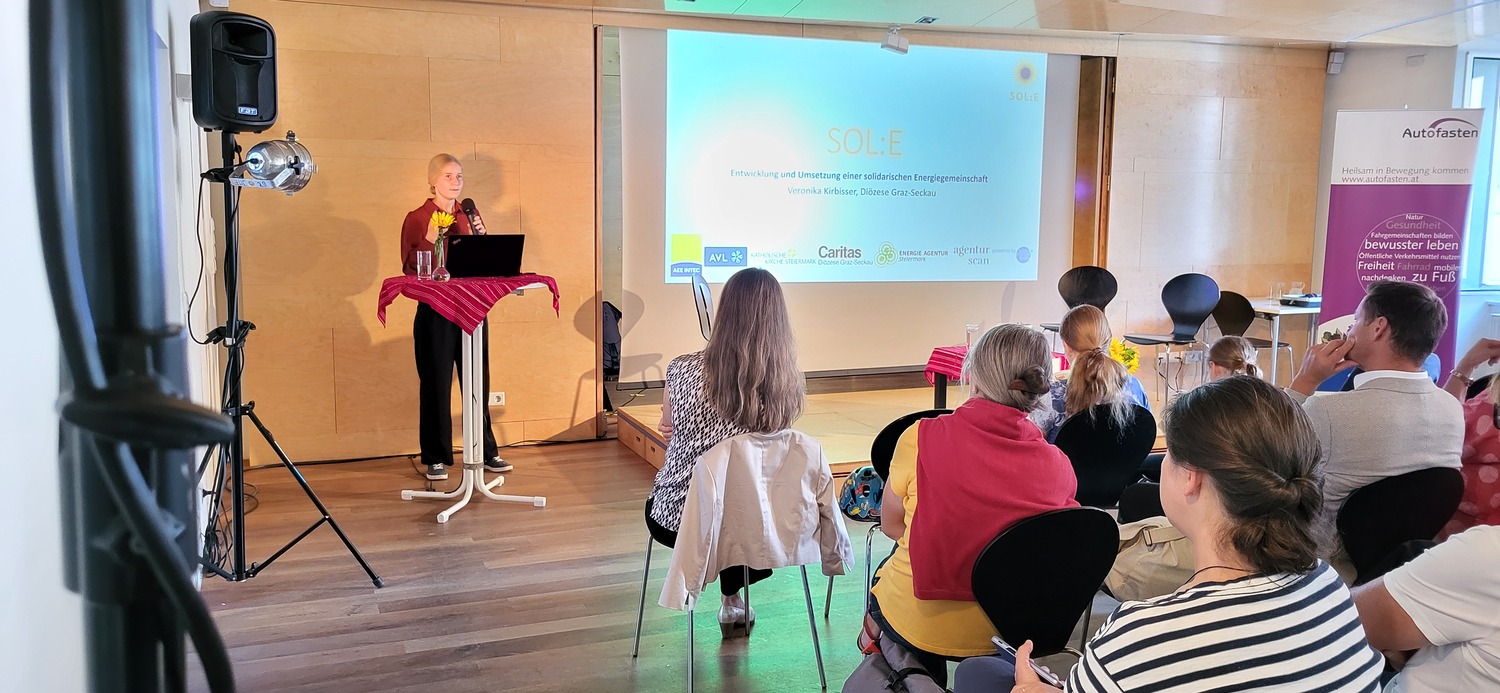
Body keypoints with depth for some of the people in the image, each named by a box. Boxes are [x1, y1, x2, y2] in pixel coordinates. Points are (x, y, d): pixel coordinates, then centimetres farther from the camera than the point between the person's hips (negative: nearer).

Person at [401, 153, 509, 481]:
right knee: (436, 384, 1)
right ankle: (436, 458, 10)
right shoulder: (417, 219, 0)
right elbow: (410, 267, -5)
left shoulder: (468, 216, 12)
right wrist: (430, 240, -18)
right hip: (434, 310, -4)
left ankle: (486, 451, 17)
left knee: (477, 381, 8)